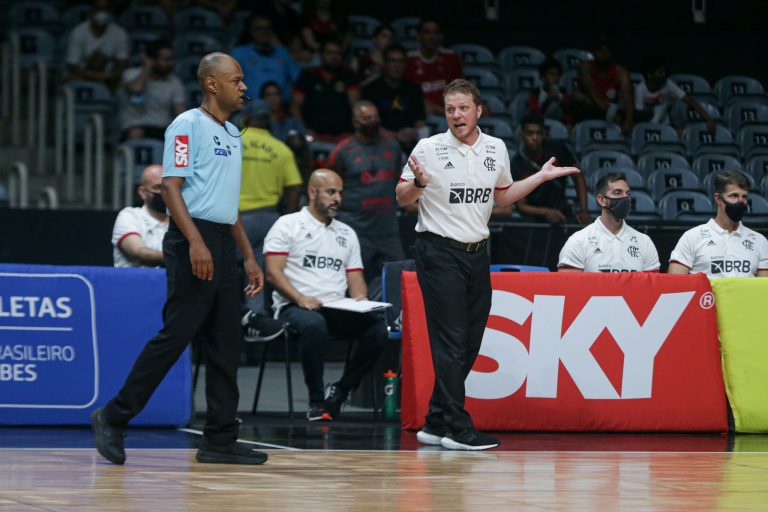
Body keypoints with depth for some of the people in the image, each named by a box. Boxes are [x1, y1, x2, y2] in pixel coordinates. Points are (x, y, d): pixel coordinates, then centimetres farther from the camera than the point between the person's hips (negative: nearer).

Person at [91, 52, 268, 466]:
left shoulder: (232, 134, 20)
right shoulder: (187, 125, -7)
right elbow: (171, 187, -15)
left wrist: (249, 256, 22)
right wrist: (195, 242, -24)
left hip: (223, 244, 9)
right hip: (193, 241, -9)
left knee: (226, 343, 5)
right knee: (176, 334, -11)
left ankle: (220, 439, 7)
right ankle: (113, 419, -5)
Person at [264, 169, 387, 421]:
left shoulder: (346, 234, 23)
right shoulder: (288, 225, 6)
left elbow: (355, 279, 19)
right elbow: (273, 272, -5)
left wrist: (360, 298, -6)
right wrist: (300, 298, -21)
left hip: (337, 308, 5)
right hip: (294, 307, -5)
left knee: (377, 325, -25)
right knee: (314, 324, -41)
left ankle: (340, 390, -14)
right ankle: (316, 400, -27)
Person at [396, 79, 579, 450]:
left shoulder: (496, 149, 8)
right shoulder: (428, 149, -6)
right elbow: (402, 198, -2)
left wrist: (541, 177, 15)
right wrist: (418, 183, -23)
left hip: (477, 253, 6)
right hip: (439, 252, -6)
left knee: (469, 345, 6)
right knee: (451, 342, -9)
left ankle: (436, 424, 14)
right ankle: (456, 428, -8)